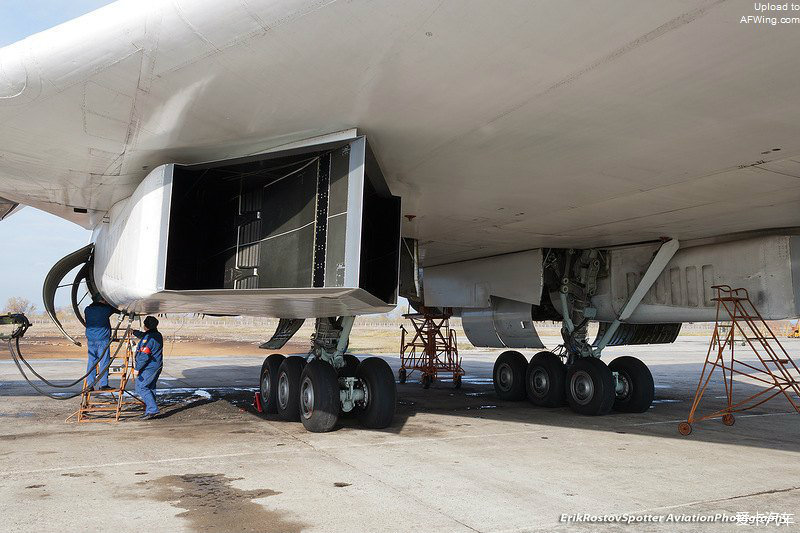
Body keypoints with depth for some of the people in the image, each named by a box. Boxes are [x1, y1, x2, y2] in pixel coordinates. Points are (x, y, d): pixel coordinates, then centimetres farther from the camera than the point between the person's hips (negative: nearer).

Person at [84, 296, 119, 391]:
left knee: (91, 361, 8)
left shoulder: (87, 309, 9)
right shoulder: (106, 309, -4)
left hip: (91, 339, 5)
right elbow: (117, 309, 12)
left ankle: (90, 384, 9)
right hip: (103, 339, -5)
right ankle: (103, 384, -3)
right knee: (104, 362, -3)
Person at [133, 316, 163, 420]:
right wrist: (134, 332, 44)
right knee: (150, 388, 14)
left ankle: (152, 409, -12)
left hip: (148, 367, -10)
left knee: (141, 387, -6)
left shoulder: (148, 339, -19)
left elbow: (144, 356, -21)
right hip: (157, 366, 10)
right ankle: (150, 411, 17)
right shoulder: (158, 335, 11)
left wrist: (137, 368, -16)